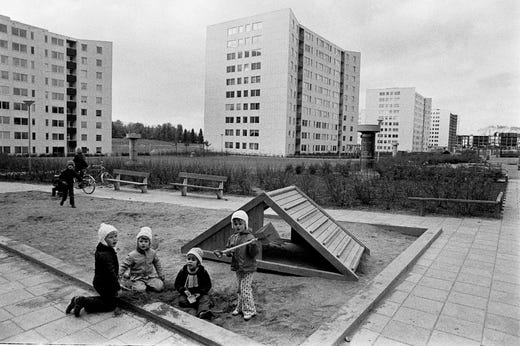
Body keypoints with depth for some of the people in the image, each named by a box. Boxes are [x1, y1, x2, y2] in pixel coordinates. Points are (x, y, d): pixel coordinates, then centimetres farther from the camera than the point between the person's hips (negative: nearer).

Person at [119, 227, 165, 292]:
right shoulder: (132, 255, -14)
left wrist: (161, 275, 13)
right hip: (137, 278, -3)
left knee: (159, 287, -16)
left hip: (150, 276, 3)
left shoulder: (152, 253, -3)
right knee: (140, 289, -27)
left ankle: (146, 284, 9)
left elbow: (157, 263, 11)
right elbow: (124, 266, -7)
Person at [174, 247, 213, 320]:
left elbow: (208, 285, -3)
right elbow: (177, 284, 3)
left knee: (204, 298, -30)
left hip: (200, 293, -2)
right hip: (187, 293, 2)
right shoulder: (183, 271, -1)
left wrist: (200, 293, -18)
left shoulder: (203, 272, -5)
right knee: (182, 300, -26)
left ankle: (203, 312, -54)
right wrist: (184, 290, -16)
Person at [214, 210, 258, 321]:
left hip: (248, 269, -7)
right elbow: (229, 249, 16)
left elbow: (254, 254, -21)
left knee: (245, 289, -3)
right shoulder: (232, 238, 5)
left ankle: (250, 310, 12)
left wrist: (253, 246, -39)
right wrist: (222, 252, -2)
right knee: (239, 289, 19)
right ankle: (240, 307, 34)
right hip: (238, 268, 7)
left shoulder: (249, 237, -18)